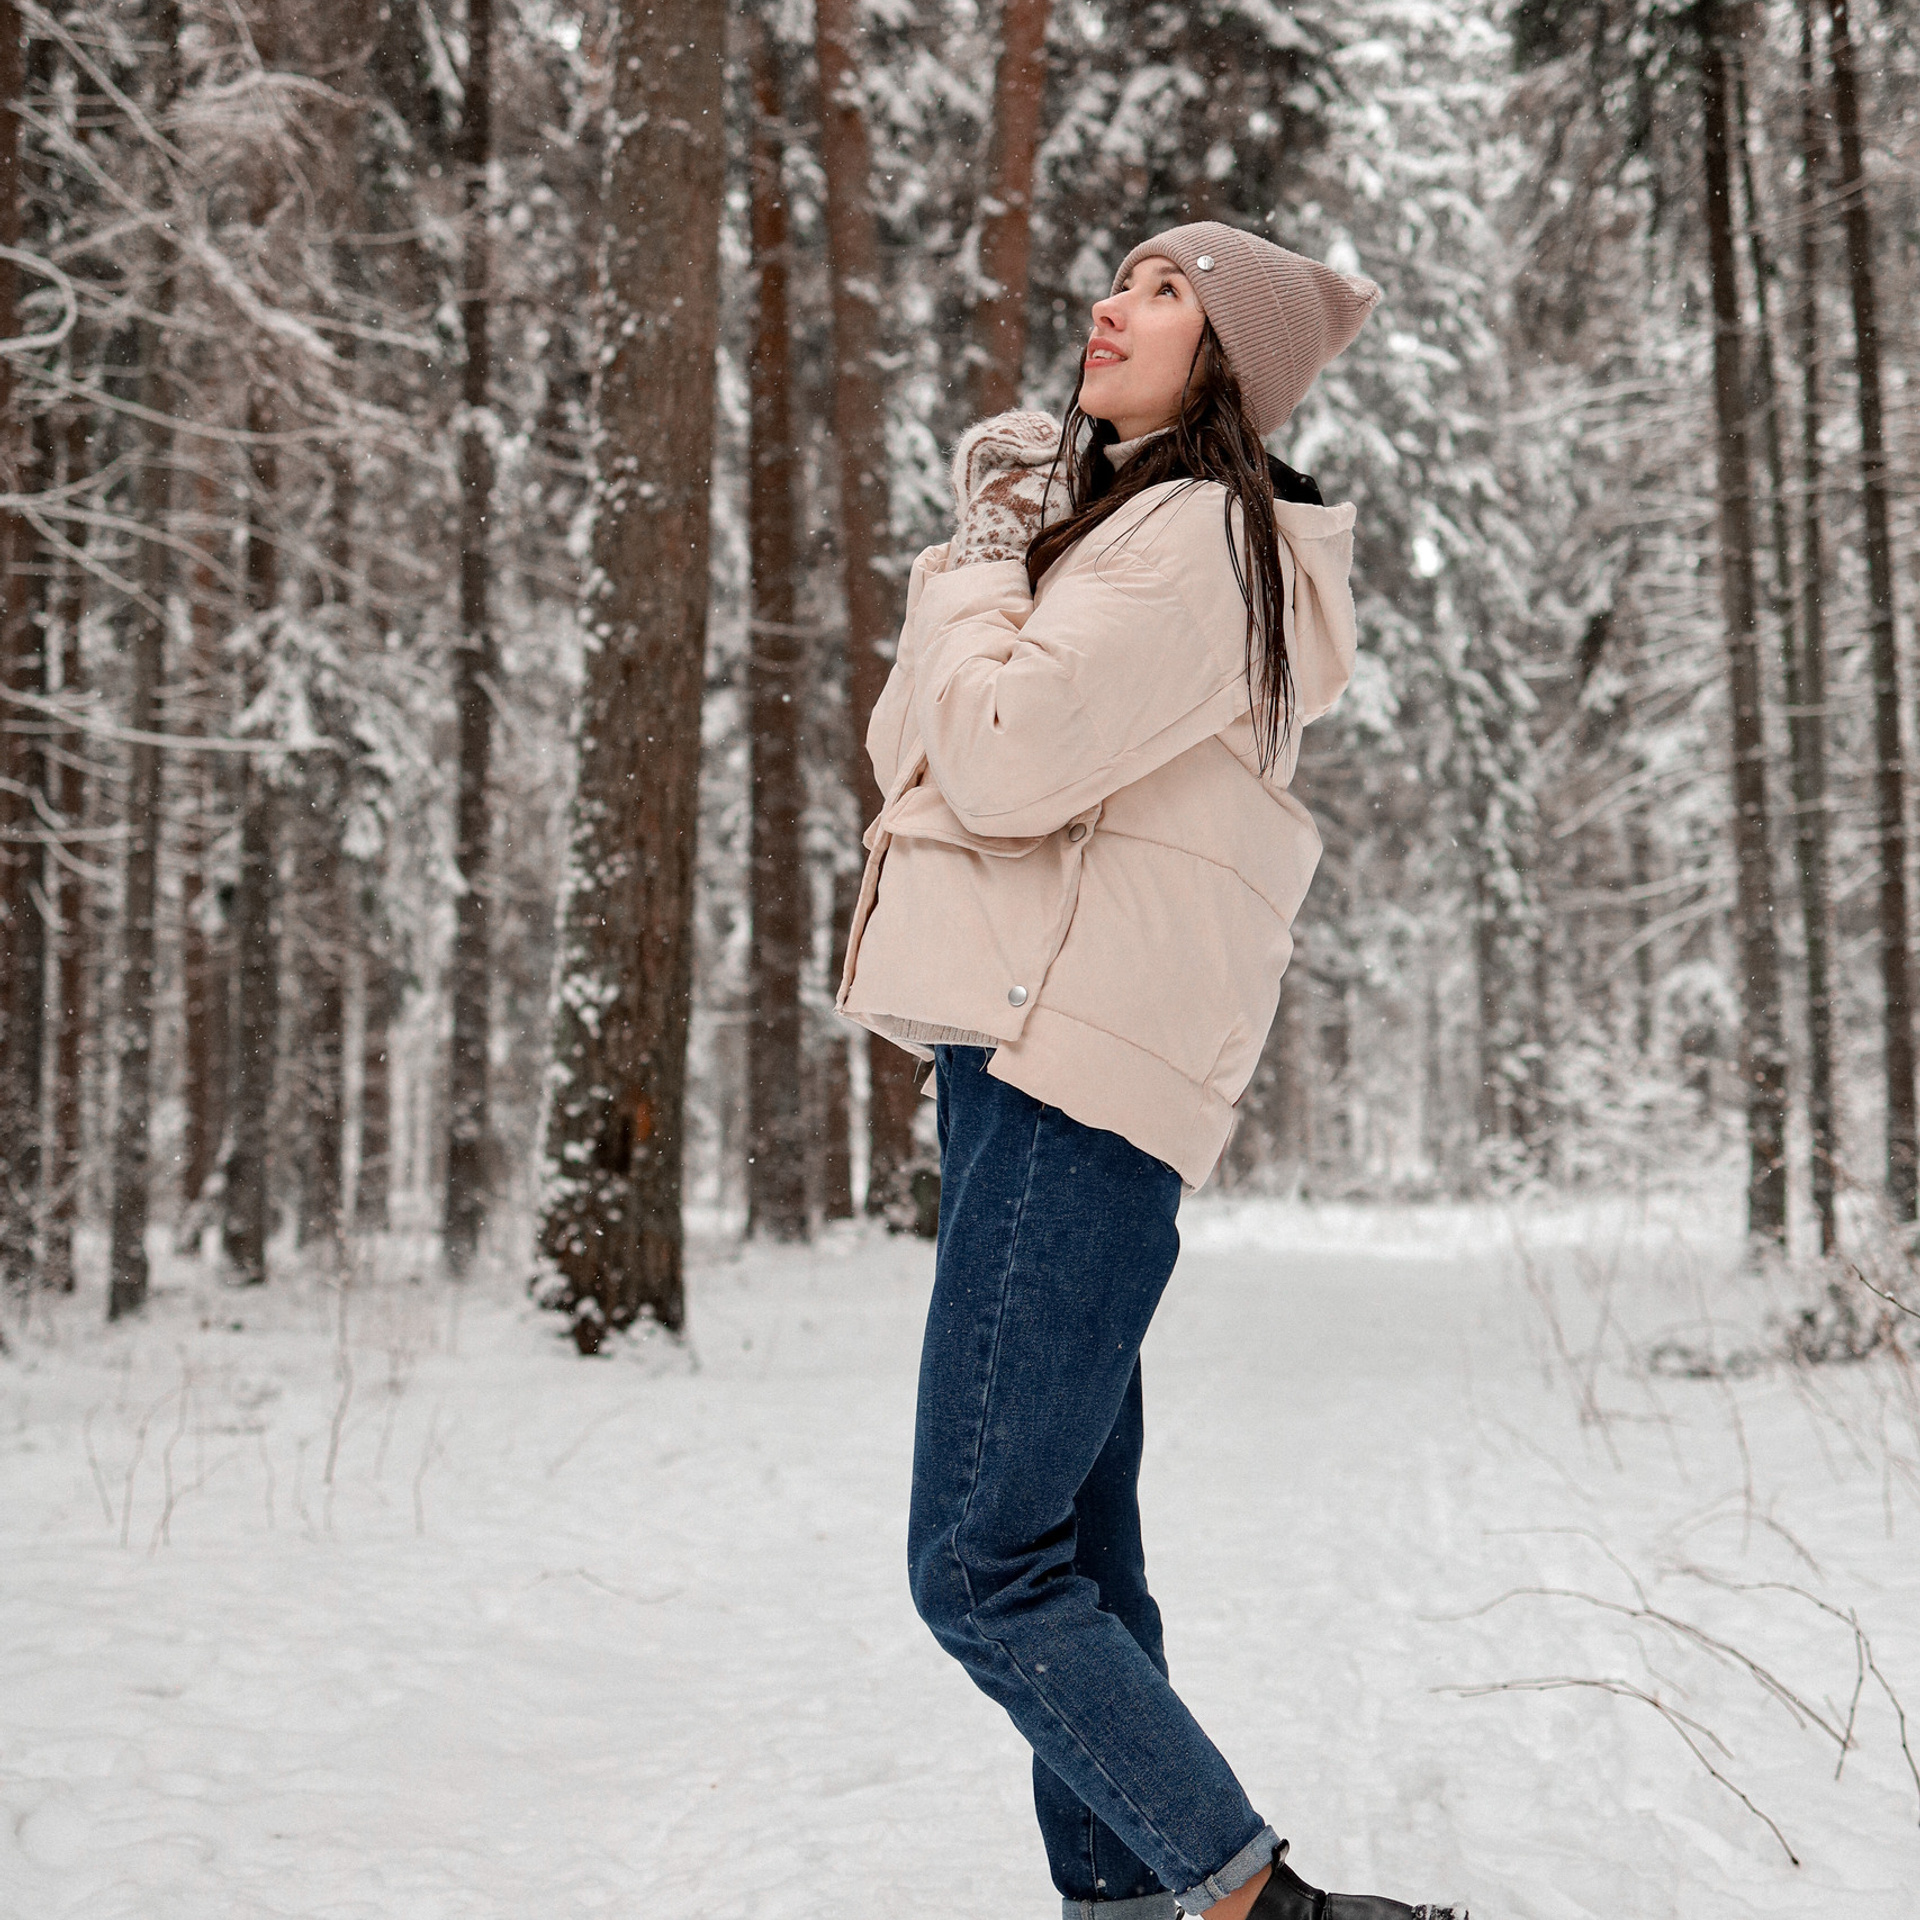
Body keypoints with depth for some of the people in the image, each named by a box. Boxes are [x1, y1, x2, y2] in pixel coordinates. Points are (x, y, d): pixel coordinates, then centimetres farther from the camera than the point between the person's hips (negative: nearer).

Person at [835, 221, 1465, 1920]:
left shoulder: (1205, 540, -7)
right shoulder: (1103, 527, 23)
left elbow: (1000, 758, -17)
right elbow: (907, 754, 21)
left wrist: (988, 558, -2)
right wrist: (981, 550, 10)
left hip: (1081, 1075, -10)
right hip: (1022, 1064, 10)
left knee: (981, 1566, -12)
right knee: (1076, 1557, 11)